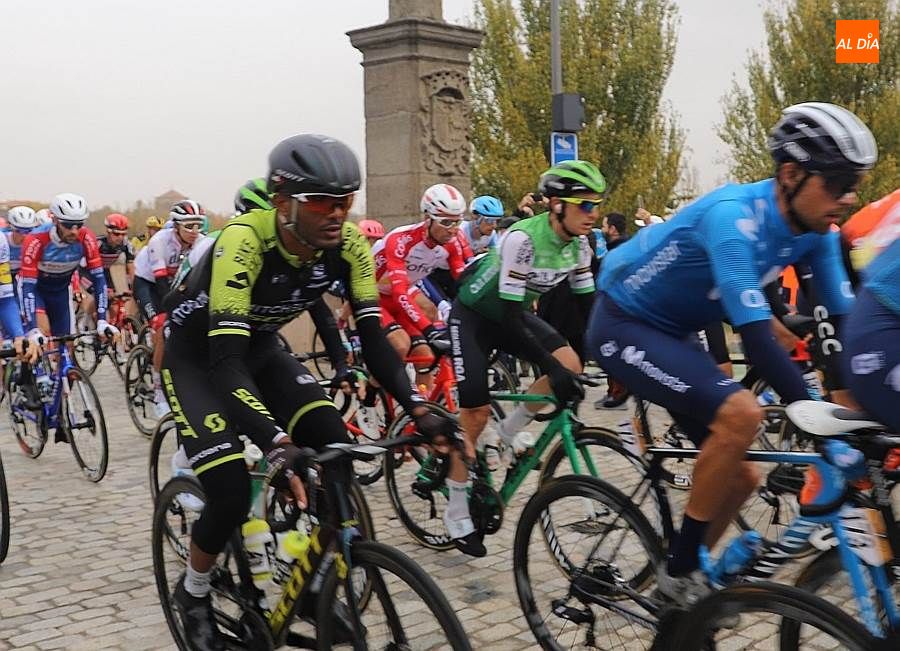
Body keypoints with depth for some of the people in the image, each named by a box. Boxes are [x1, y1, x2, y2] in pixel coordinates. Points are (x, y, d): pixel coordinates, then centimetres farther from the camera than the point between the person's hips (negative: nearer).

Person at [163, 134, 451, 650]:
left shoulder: (348, 243, -20)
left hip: (261, 348, 5)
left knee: (336, 445, -16)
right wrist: (278, 444, -54)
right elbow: (225, 360, -42)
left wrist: (419, 409, -32)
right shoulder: (244, 241, -36)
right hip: (198, 357, -5)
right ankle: (194, 592, 12)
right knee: (232, 491, -20)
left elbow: (373, 336, -17)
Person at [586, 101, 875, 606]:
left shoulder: (816, 231, -8)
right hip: (624, 325, -8)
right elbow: (757, 340, -38)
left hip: (674, 332, 8)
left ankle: (684, 581, 25)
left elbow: (842, 323, -8)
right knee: (741, 414, -28)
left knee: (741, 477, 4)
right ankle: (681, 571, -12)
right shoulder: (734, 217, -32)